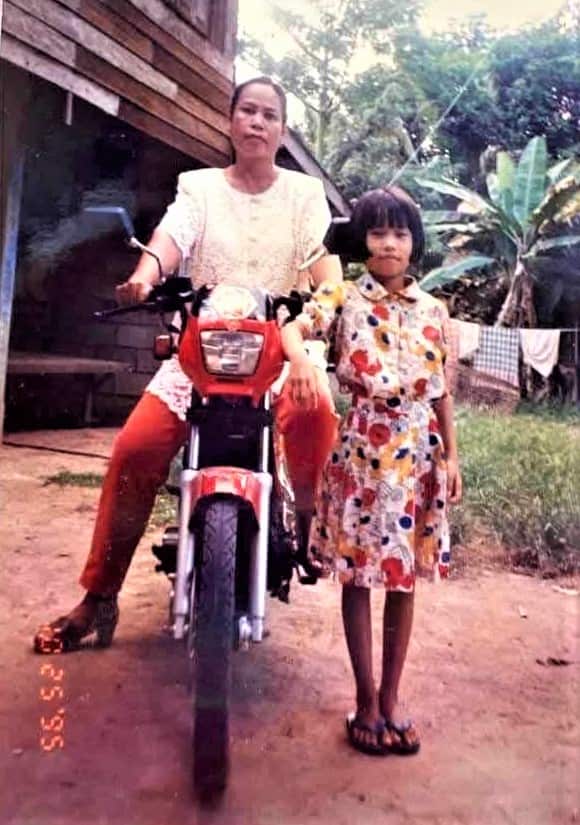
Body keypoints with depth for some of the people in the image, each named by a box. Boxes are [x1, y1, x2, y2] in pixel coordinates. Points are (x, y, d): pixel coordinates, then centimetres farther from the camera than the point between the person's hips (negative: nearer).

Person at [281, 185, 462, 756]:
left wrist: (451, 457, 6)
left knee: (404, 578, 10)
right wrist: (301, 362, -42)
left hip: (418, 453, 4)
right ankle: (366, 701, 20)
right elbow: (293, 328, -20)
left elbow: (442, 391, 10)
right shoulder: (342, 297, -1)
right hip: (362, 449, -3)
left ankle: (391, 697, 25)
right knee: (359, 575, 4)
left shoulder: (433, 310, 10)